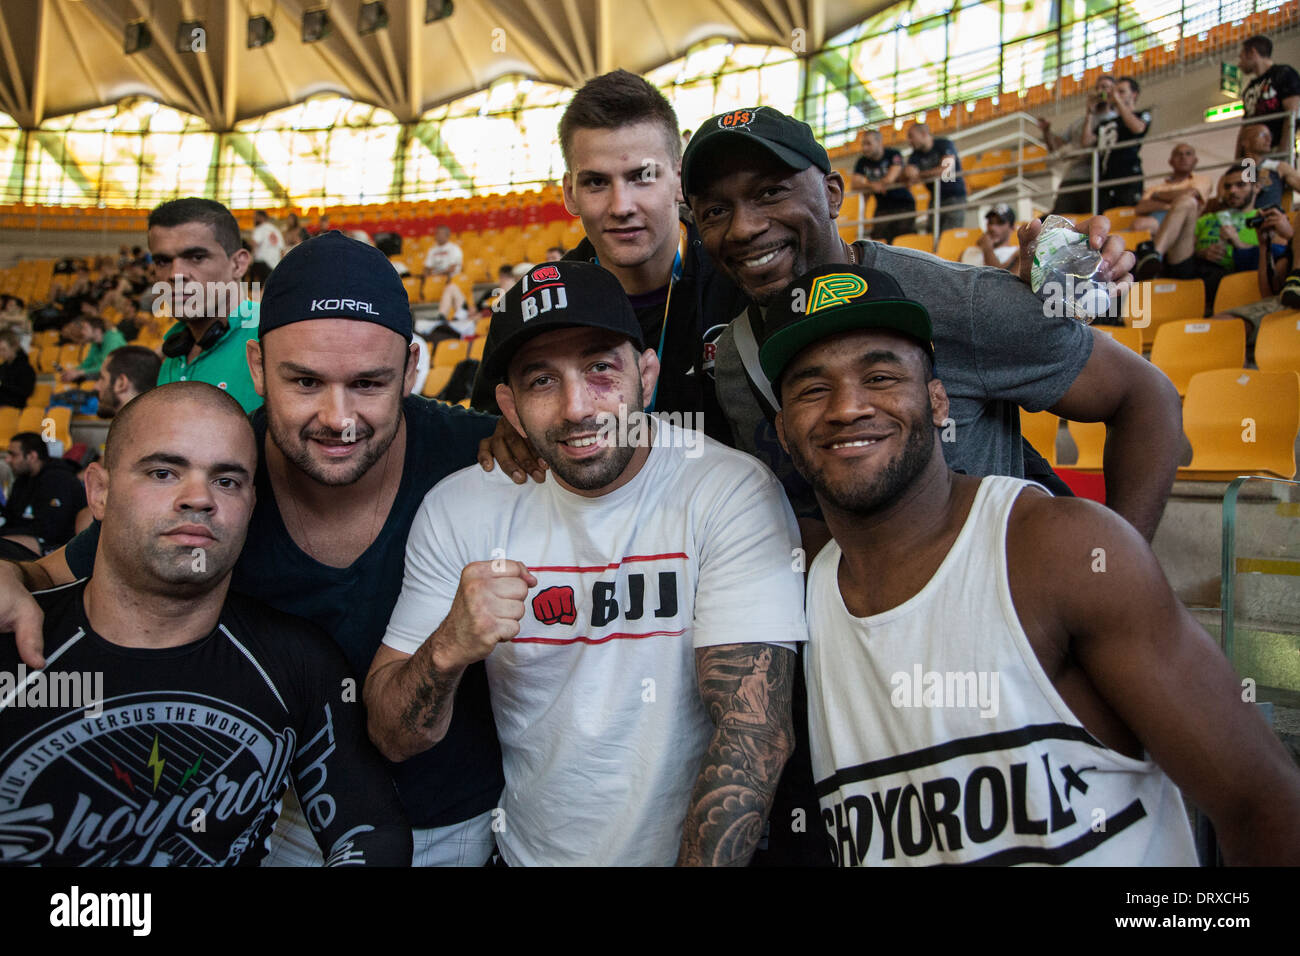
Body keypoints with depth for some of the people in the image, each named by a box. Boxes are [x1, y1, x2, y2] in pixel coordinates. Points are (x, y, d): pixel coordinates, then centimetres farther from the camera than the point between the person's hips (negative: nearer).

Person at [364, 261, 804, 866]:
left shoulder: (734, 493, -15)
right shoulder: (458, 510, -4)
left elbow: (753, 731, -17)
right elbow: (392, 739, -2)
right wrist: (448, 649, -21)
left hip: (689, 851, -2)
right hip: (527, 851, 3)